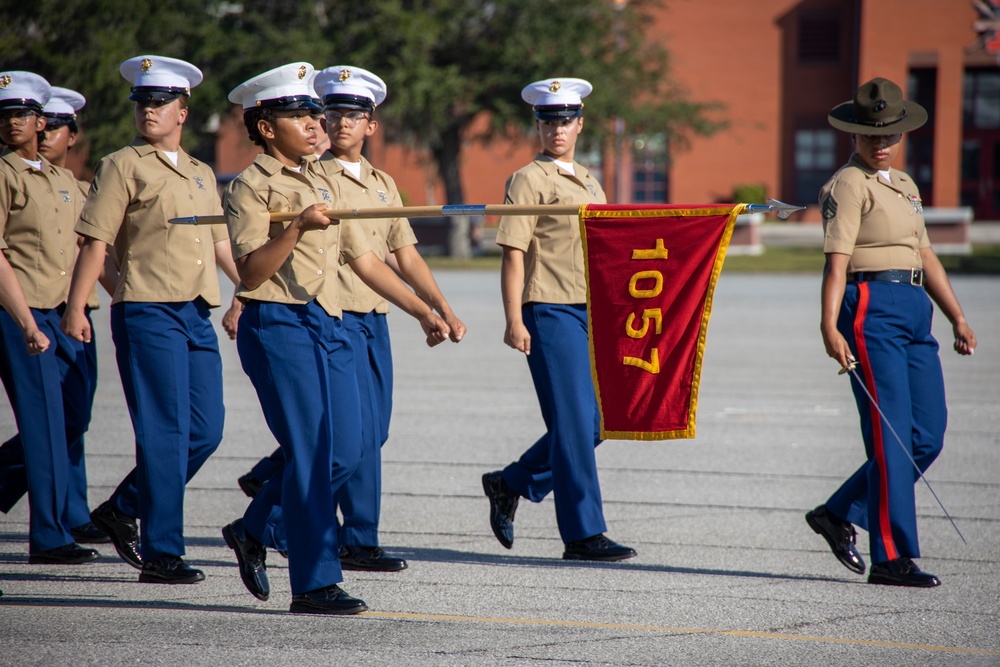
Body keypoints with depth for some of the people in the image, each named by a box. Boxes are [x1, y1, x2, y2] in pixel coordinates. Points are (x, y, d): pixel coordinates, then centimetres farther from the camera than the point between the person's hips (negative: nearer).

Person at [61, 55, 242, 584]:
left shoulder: (201, 174, 18)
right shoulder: (123, 167, -1)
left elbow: (222, 244, 24)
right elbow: (95, 242, -7)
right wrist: (75, 308, -14)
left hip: (197, 314, 7)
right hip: (147, 311, -7)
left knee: (206, 430, 6)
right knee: (165, 435, -8)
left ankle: (122, 511, 22)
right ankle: (161, 554, -3)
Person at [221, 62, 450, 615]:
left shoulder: (325, 185, 20)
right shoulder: (252, 187, -3)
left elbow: (365, 260, 22)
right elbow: (251, 270, -14)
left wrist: (423, 312, 16)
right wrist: (297, 227, -27)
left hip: (329, 326, 8)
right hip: (278, 325, -8)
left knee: (345, 451, 4)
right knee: (310, 451, -10)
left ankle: (254, 532, 24)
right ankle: (314, 583, -5)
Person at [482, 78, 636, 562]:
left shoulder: (588, 182, 18)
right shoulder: (529, 181, -5)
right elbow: (513, 255, -9)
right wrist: (514, 320, -16)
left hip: (590, 311, 8)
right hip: (550, 311, -8)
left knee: (595, 422, 9)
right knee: (574, 423, -7)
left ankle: (511, 485, 24)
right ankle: (582, 534, -3)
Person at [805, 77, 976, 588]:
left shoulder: (904, 185, 22)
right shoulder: (848, 185, -4)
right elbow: (837, 260, -15)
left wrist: (957, 318, 23)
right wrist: (830, 326, -25)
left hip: (914, 313, 9)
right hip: (872, 307, -9)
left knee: (928, 437, 7)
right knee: (891, 436, -9)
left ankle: (840, 514, 20)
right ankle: (891, 557, -6)